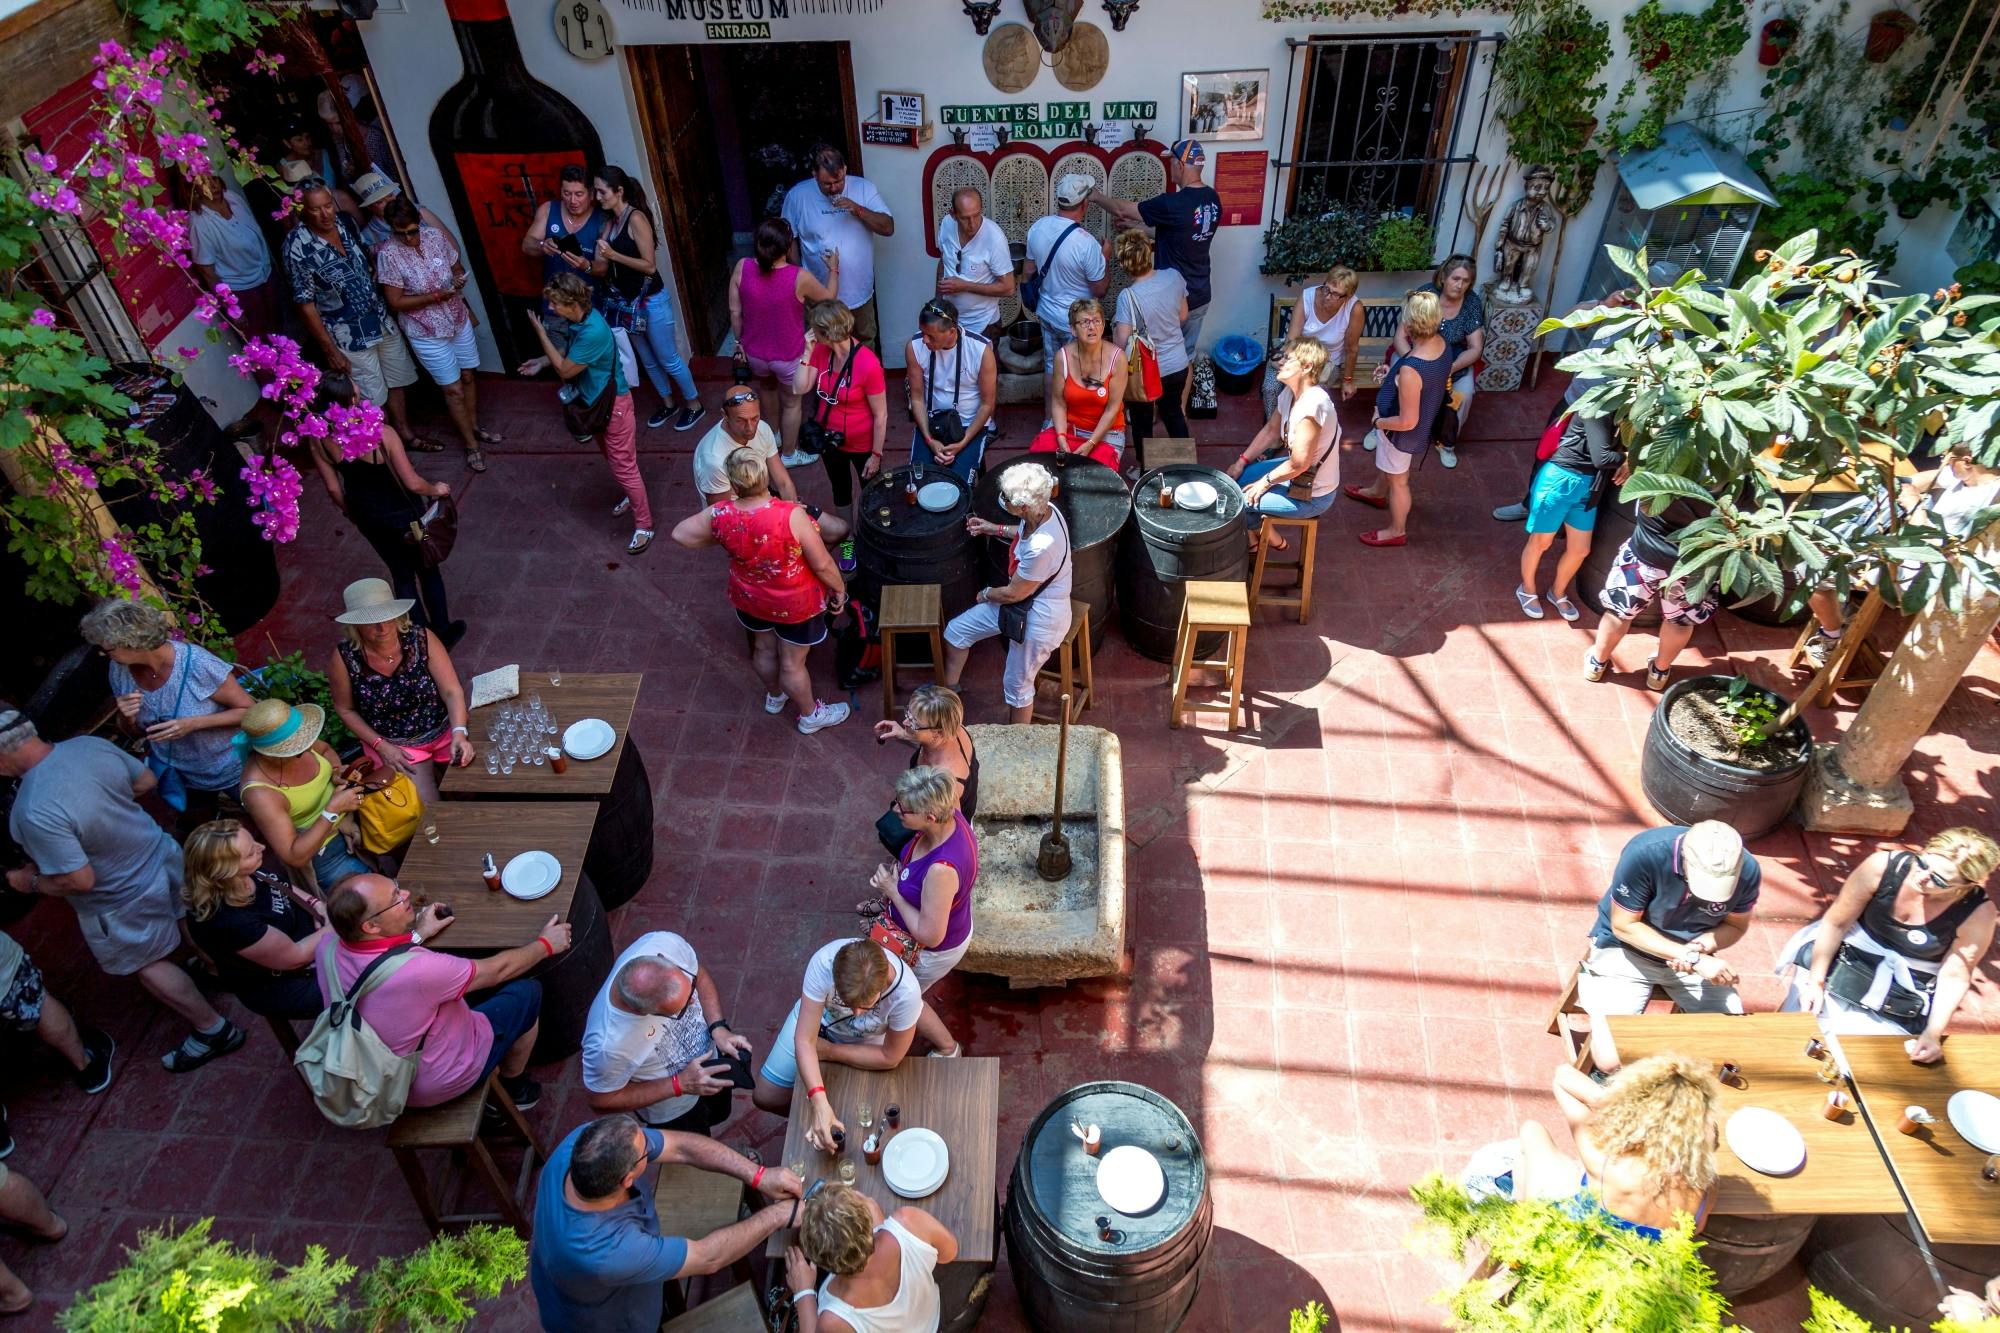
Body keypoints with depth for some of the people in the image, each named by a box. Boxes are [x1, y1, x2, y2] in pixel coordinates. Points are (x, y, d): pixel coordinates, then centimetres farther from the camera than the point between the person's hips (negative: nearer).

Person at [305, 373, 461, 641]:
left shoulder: (319, 441, -13)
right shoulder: (382, 434, -29)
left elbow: (333, 489, -2)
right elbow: (412, 483, -23)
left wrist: (352, 514, 16)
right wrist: (435, 490, -2)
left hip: (366, 515, 4)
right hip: (402, 512, -4)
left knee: (400, 573, 23)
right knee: (427, 569, 19)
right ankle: (442, 634, 33)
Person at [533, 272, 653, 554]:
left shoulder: (592, 332, -33)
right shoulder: (581, 319, -4)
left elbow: (566, 370, -21)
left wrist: (541, 334, -17)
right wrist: (542, 362, 5)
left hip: (612, 404, -9)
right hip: (596, 401, 10)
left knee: (623, 465, 0)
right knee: (613, 459, 26)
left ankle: (644, 525, 12)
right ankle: (632, 497, 49)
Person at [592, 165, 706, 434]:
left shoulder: (636, 219, -19)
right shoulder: (611, 221, 5)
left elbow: (650, 265, -22)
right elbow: (603, 267, 8)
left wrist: (613, 255, -25)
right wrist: (597, 265, -14)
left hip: (651, 300, -8)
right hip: (628, 301, 8)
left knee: (668, 359, 4)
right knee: (647, 360, 18)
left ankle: (694, 404, 21)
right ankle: (667, 404, 35)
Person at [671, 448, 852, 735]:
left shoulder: (720, 516, -23)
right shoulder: (791, 515, -35)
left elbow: (680, 534, -6)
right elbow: (822, 564, -25)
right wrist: (840, 588, -5)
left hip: (749, 600, 4)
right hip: (797, 603, -4)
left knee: (765, 648, 30)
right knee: (793, 663, 18)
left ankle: (774, 696, 58)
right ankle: (810, 715, 43)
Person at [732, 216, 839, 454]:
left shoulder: (742, 267, -18)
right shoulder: (800, 277, -25)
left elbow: (735, 312, -8)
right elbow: (829, 298, -6)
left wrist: (739, 343, 8)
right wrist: (833, 269, 11)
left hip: (755, 352, 4)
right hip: (789, 356, -4)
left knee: (766, 386, 36)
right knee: (791, 404, 22)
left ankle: (773, 435, 55)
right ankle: (789, 453, 40)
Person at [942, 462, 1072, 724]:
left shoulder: (1042, 547, -39)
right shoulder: (1043, 510, -14)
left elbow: (1013, 594, -23)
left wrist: (985, 595, -4)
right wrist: (995, 529, 14)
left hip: (1040, 617, -9)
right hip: (1022, 600, 9)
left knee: (1017, 685, 12)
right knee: (956, 630, 15)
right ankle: (948, 691, 39)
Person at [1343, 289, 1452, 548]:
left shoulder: (1410, 370, -42)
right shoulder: (1441, 344, -15)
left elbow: (1407, 422, -33)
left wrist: (1378, 422, -15)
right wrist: (1393, 370, 1)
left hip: (1401, 432, -8)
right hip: (1425, 419, 8)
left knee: (1398, 480, 17)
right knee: (1384, 461, 35)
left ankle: (1396, 531, 41)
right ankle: (1377, 492, 65)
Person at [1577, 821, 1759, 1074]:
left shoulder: (1748, 871, -19)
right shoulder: (1644, 854, -31)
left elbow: (1736, 925, 0)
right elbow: (1624, 926, -20)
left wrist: (1702, 946, -22)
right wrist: (1695, 959, -29)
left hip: (1696, 956, 4)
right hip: (1625, 951, -4)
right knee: (1612, 1061, -18)